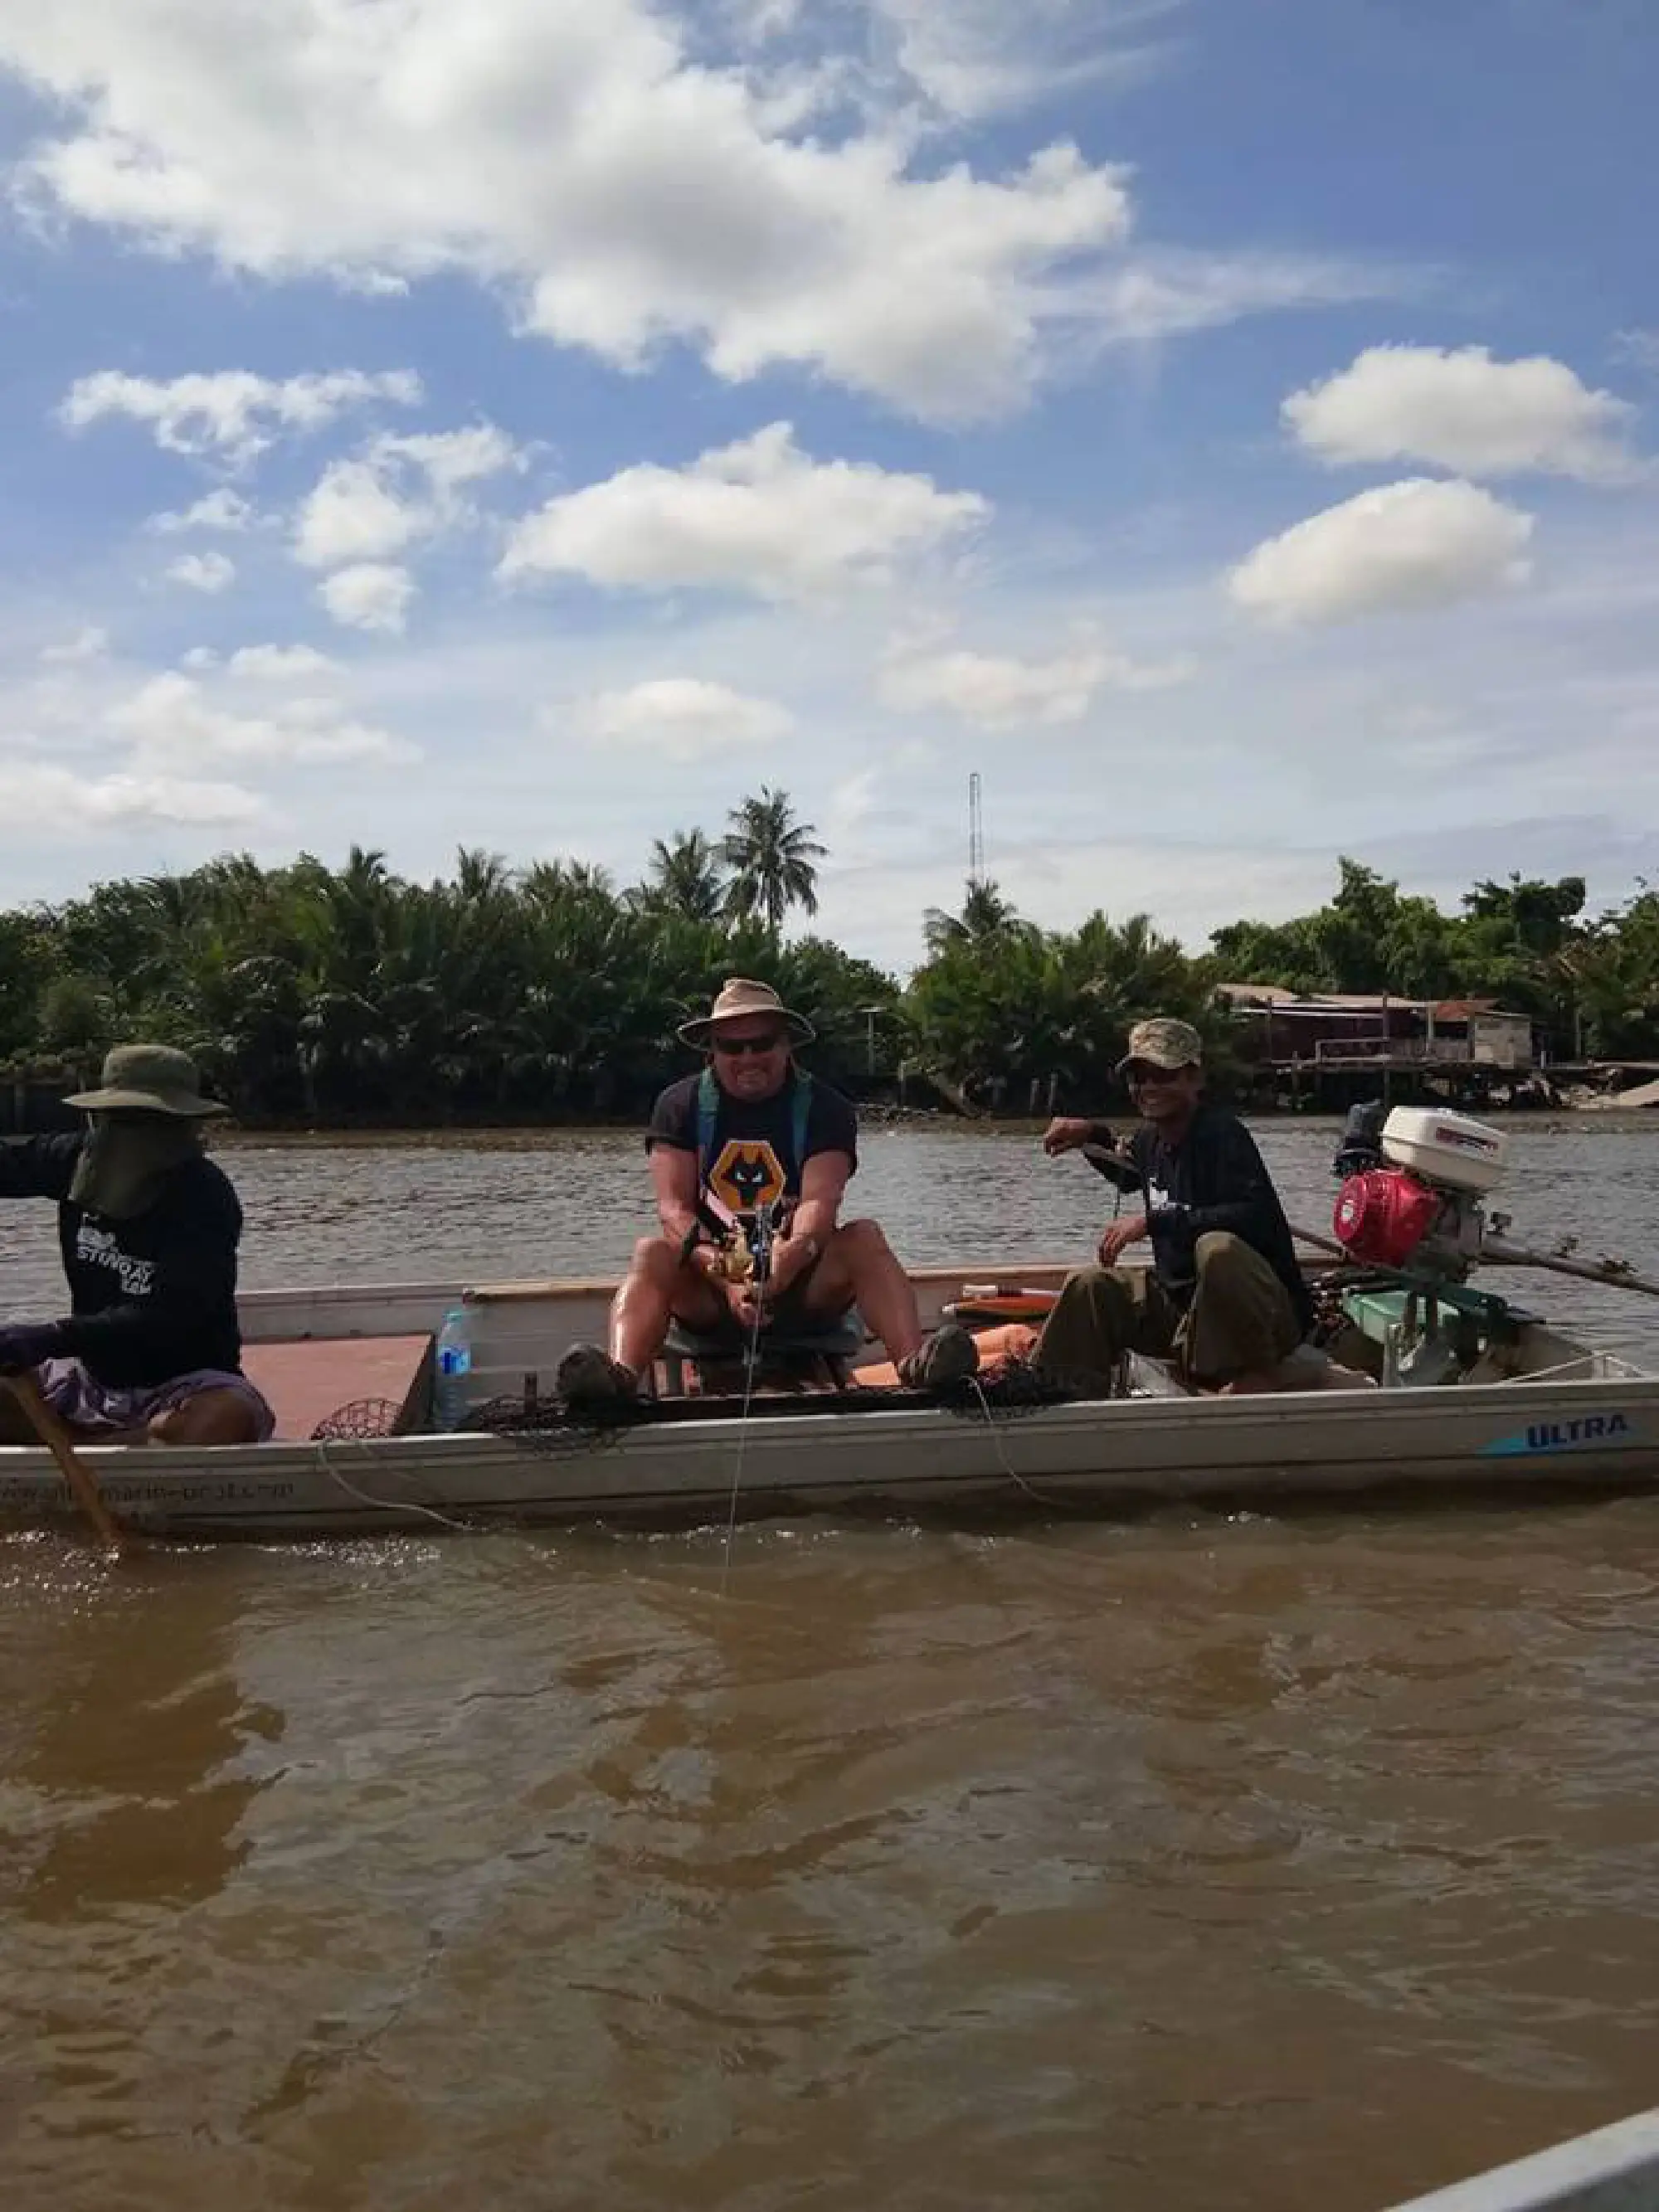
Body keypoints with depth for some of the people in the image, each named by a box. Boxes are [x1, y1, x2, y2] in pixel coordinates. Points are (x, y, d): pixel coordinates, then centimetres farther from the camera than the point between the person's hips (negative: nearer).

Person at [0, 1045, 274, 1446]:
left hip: (182, 1383, -5)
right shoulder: (80, 1160, -3)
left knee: (229, 1417, -39)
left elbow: (168, 1317, -31)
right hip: (92, 1374, 6)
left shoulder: (204, 1199, -21)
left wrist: (52, 1337, -39)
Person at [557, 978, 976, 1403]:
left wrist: (797, 1250, -43)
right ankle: (620, 1376, -55)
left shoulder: (825, 1108, -2)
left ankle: (915, 1365, -47)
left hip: (803, 1286, 0)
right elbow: (673, 1205, -12)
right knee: (652, 1253, -28)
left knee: (864, 1238, -25)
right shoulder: (680, 1104, 0)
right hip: (709, 1291, 0)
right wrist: (726, 1278, -31)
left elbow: (819, 1201, -18)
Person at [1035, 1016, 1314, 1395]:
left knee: (1218, 1248, -37)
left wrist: (1153, 1221, -30)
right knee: (1090, 1288, 3)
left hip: (1270, 1314, -9)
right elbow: (1127, 1174, 33)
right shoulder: (1152, 1136, 7)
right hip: (1182, 1301, 9)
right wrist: (1091, 1136, 13)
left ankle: (1258, 1375, -15)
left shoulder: (1222, 1133, -18)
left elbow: (1254, 1215, -34)